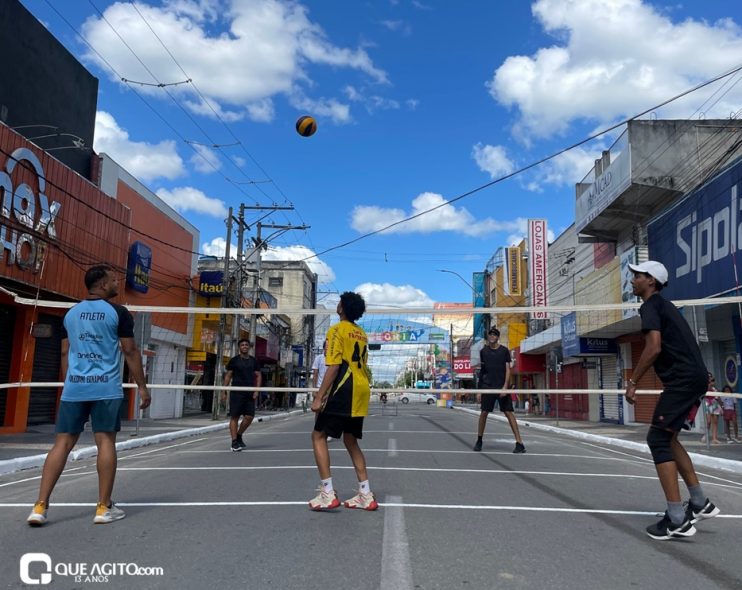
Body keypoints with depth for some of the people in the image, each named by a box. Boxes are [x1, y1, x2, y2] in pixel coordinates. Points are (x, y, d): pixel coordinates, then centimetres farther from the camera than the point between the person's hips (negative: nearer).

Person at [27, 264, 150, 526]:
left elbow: (65, 354, 15)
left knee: (62, 444, 6)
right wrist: (142, 386, 3)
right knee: (106, 442, 1)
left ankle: (40, 507, 3)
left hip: (73, 388, 5)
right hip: (106, 388, -4)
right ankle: (104, 507, 5)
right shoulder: (118, 313, -2)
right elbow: (130, 352, -3)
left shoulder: (70, 313, 13)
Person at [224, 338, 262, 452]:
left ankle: (239, 435, 22)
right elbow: (228, 376, 5)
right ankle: (234, 442, 1)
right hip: (236, 393, -3)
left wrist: (256, 390, -1)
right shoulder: (234, 360, 4)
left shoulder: (254, 361, 10)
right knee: (234, 417, -3)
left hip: (250, 394, 3)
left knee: (249, 416, 0)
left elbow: (258, 376, 10)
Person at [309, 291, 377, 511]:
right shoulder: (362, 334, 17)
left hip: (344, 392, -8)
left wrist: (319, 397, -14)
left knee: (319, 436, 1)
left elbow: (333, 367, -15)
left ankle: (328, 494, -5)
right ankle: (366, 495, 14)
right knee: (351, 441, 15)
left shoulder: (337, 330, -6)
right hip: (361, 393, 8)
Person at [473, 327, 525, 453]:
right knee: (484, 412, 1)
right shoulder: (483, 351, 8)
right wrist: (479, 389, 10)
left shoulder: (504, 351, 1)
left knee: (509, 412, -6)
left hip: (502, 387, -2)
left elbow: (508, 369, -2)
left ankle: (519, 443, -6)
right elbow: (481, 371, 12)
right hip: (487, 386, 2)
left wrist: (505, 386, -13)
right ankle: (479, 440, 17)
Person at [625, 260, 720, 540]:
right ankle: (700, 503, 21)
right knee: (667, 438, 17)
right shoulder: (664, 305, 22)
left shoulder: (650, 306, -7)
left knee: (658, 439, -8)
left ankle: (677, 519, -9)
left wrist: (632, 381, -14)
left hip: (683, 379, -10)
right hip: (695, 377, 10)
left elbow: (654, 348, -20)